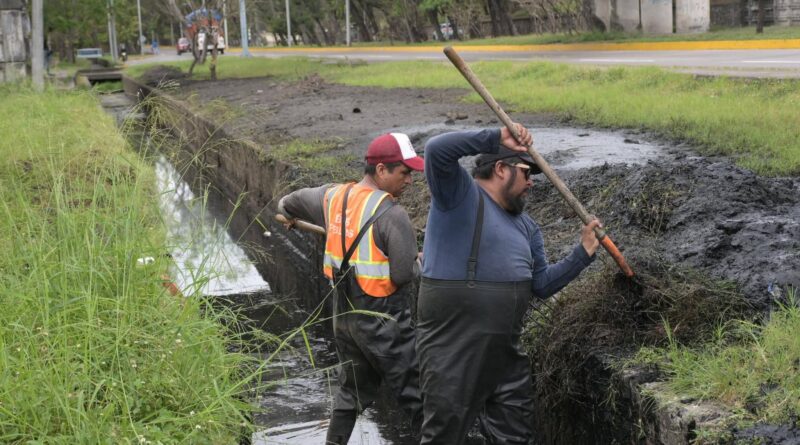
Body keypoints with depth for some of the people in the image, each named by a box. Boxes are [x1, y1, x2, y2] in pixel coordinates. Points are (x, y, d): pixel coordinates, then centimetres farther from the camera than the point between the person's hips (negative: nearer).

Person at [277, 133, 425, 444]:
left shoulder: (333, 197, 3)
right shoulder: (391, 214, -20)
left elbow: (291, 201, 21)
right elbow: (405, 274, -21)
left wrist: (286, 210, 45)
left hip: (344, 314, 8)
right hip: (382, 320, -8)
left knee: (352, 391, 22)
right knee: (416, 395, 0)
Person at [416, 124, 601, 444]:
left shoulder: (526, 226, 16)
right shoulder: (460, 194, -6)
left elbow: (541, 284, 16)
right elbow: (437, 150, -24)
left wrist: (583, 253, 8)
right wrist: (496, 138, -22)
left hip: (505, 350, 8)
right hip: (453, 347, -8)